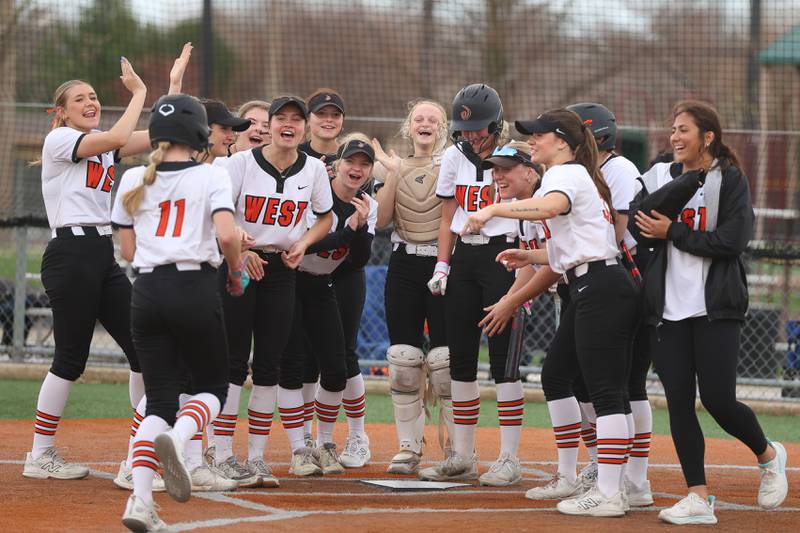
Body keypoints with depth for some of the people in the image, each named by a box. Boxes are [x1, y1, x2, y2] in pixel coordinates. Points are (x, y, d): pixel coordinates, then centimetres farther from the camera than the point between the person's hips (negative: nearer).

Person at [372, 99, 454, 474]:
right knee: (403, 359, 2)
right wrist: (394, 172, -8)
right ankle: (408, 447, 9)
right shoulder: (397, 167, 12)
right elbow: (382, 218, -2)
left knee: (445, 359, -8)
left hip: (443, 265, -4)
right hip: (403, 267, 4)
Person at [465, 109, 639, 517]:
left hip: (600, 291, -11)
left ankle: (608, 495, -16)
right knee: (555, 376, 20)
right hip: (588, 292, 11)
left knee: (605, 390, -13)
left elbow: (551, 206, -33)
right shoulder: (577, 176, 23)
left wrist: (493, 209, -34)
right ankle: (567, 479, 27)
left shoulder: (565, 173, -8)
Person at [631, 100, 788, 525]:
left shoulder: (730, 180, -2)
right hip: (667, 310, 4)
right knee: (678, 403, -2)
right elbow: (639, 228, 0)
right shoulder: (659, 177, 11)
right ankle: (699, 498, 2)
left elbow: (732, 239, -13)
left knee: (717, 399, -9)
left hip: (716, 309, -4)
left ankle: (767, 455, 20)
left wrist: (673, 232, -13)